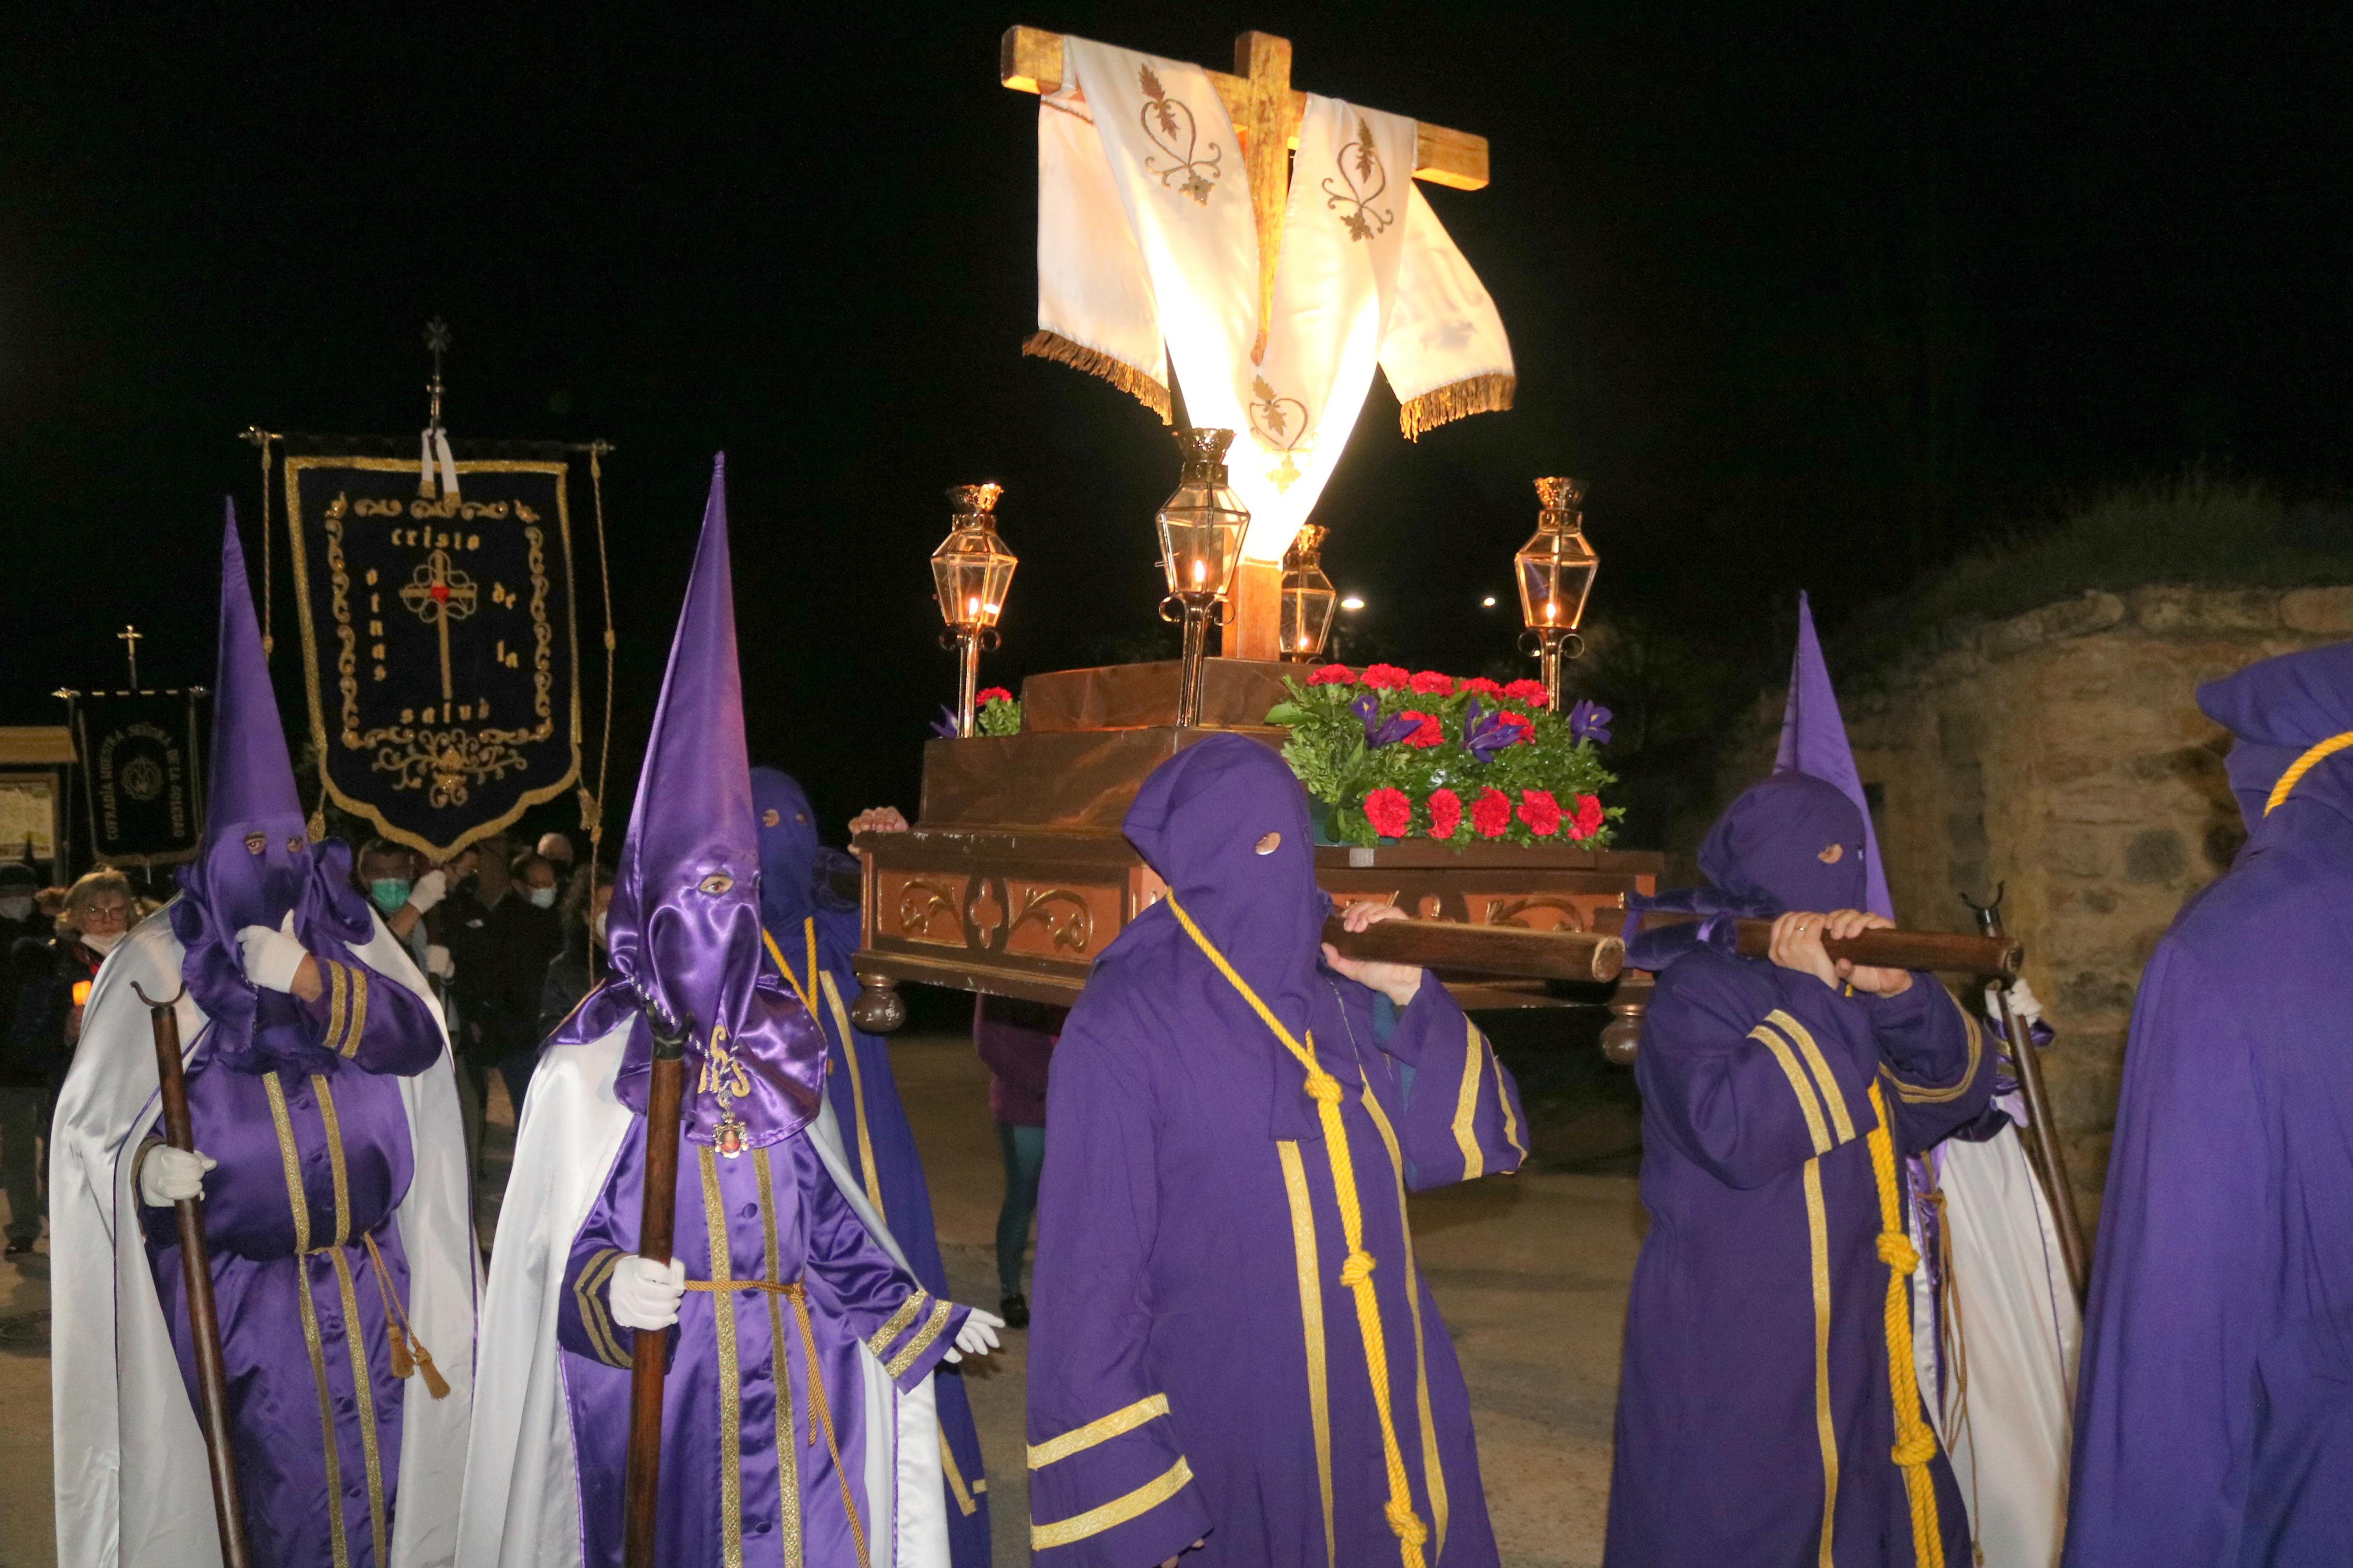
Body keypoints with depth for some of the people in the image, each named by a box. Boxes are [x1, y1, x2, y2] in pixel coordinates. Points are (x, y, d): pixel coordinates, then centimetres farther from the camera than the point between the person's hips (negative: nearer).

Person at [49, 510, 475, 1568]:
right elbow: (105, 1122, -5)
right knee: (284, 1479, 0)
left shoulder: (345, 942, 5)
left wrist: (312, 979, -23)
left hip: (365, 1275, 3)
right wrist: (147, 1166, -25)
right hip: (239, 1288, -2)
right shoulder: (167, 962, -3)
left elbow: (419, 1042, -11)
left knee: (368, 1468, 7)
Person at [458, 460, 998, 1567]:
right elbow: (561, 1245, -7)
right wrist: (612, 1289, -29)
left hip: (792, 1377, 5)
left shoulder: (776, 1060, 8)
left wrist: (928, 1318, 13)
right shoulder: (588, 1070, -6)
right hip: (659, 1373, -4)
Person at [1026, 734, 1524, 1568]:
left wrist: (1409, 996, -6)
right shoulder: (1122, 1033, -15)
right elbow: (1092, 1269, -14)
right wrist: (1121, 1498, -15)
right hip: (1223, 1440, -6)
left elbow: (1475, 1139, 7)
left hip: (1380, 1414, 6)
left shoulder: (1334, 1004, 4)